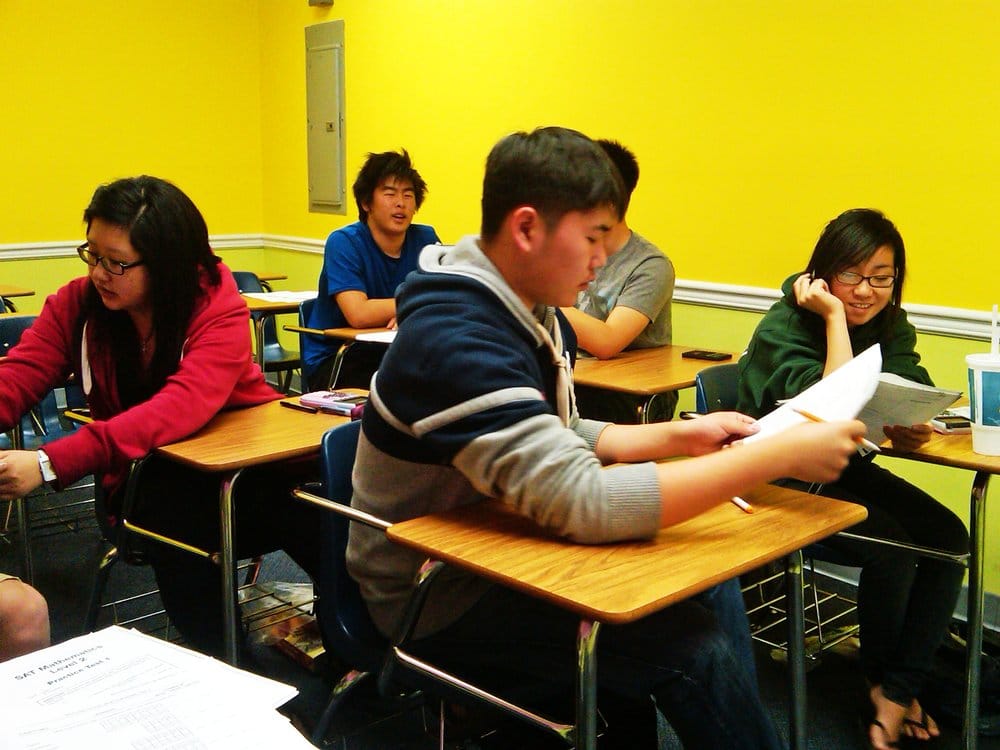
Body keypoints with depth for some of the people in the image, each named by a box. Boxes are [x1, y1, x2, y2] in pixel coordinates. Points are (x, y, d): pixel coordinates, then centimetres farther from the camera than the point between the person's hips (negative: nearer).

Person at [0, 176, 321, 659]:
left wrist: (52, 463, -45)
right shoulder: (76, 304, -4)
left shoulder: (219, 310, -17)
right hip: (149, 480, 2)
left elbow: (183, 407, -34)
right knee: (171, 511, -35)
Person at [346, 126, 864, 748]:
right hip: (438, 599, -8)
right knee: (693, 645, -18)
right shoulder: (456, 341, -29)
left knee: (710, 585, 1)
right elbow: (586, 503, -36)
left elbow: (562, 440, 15)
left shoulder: (531, 315, 1)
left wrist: (680, 437, 0)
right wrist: (778, 456, -30)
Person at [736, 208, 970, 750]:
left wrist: (913, 430, -32)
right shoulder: (784, 328, -17)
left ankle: (898, 693, -5)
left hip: (849, 468, 7)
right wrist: (834, 316, -28)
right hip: (784, 478, -6)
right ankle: (879, 679, 4)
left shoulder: (890, 324, 2)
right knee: (892, 549, -24)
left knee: (949, 538, -15)